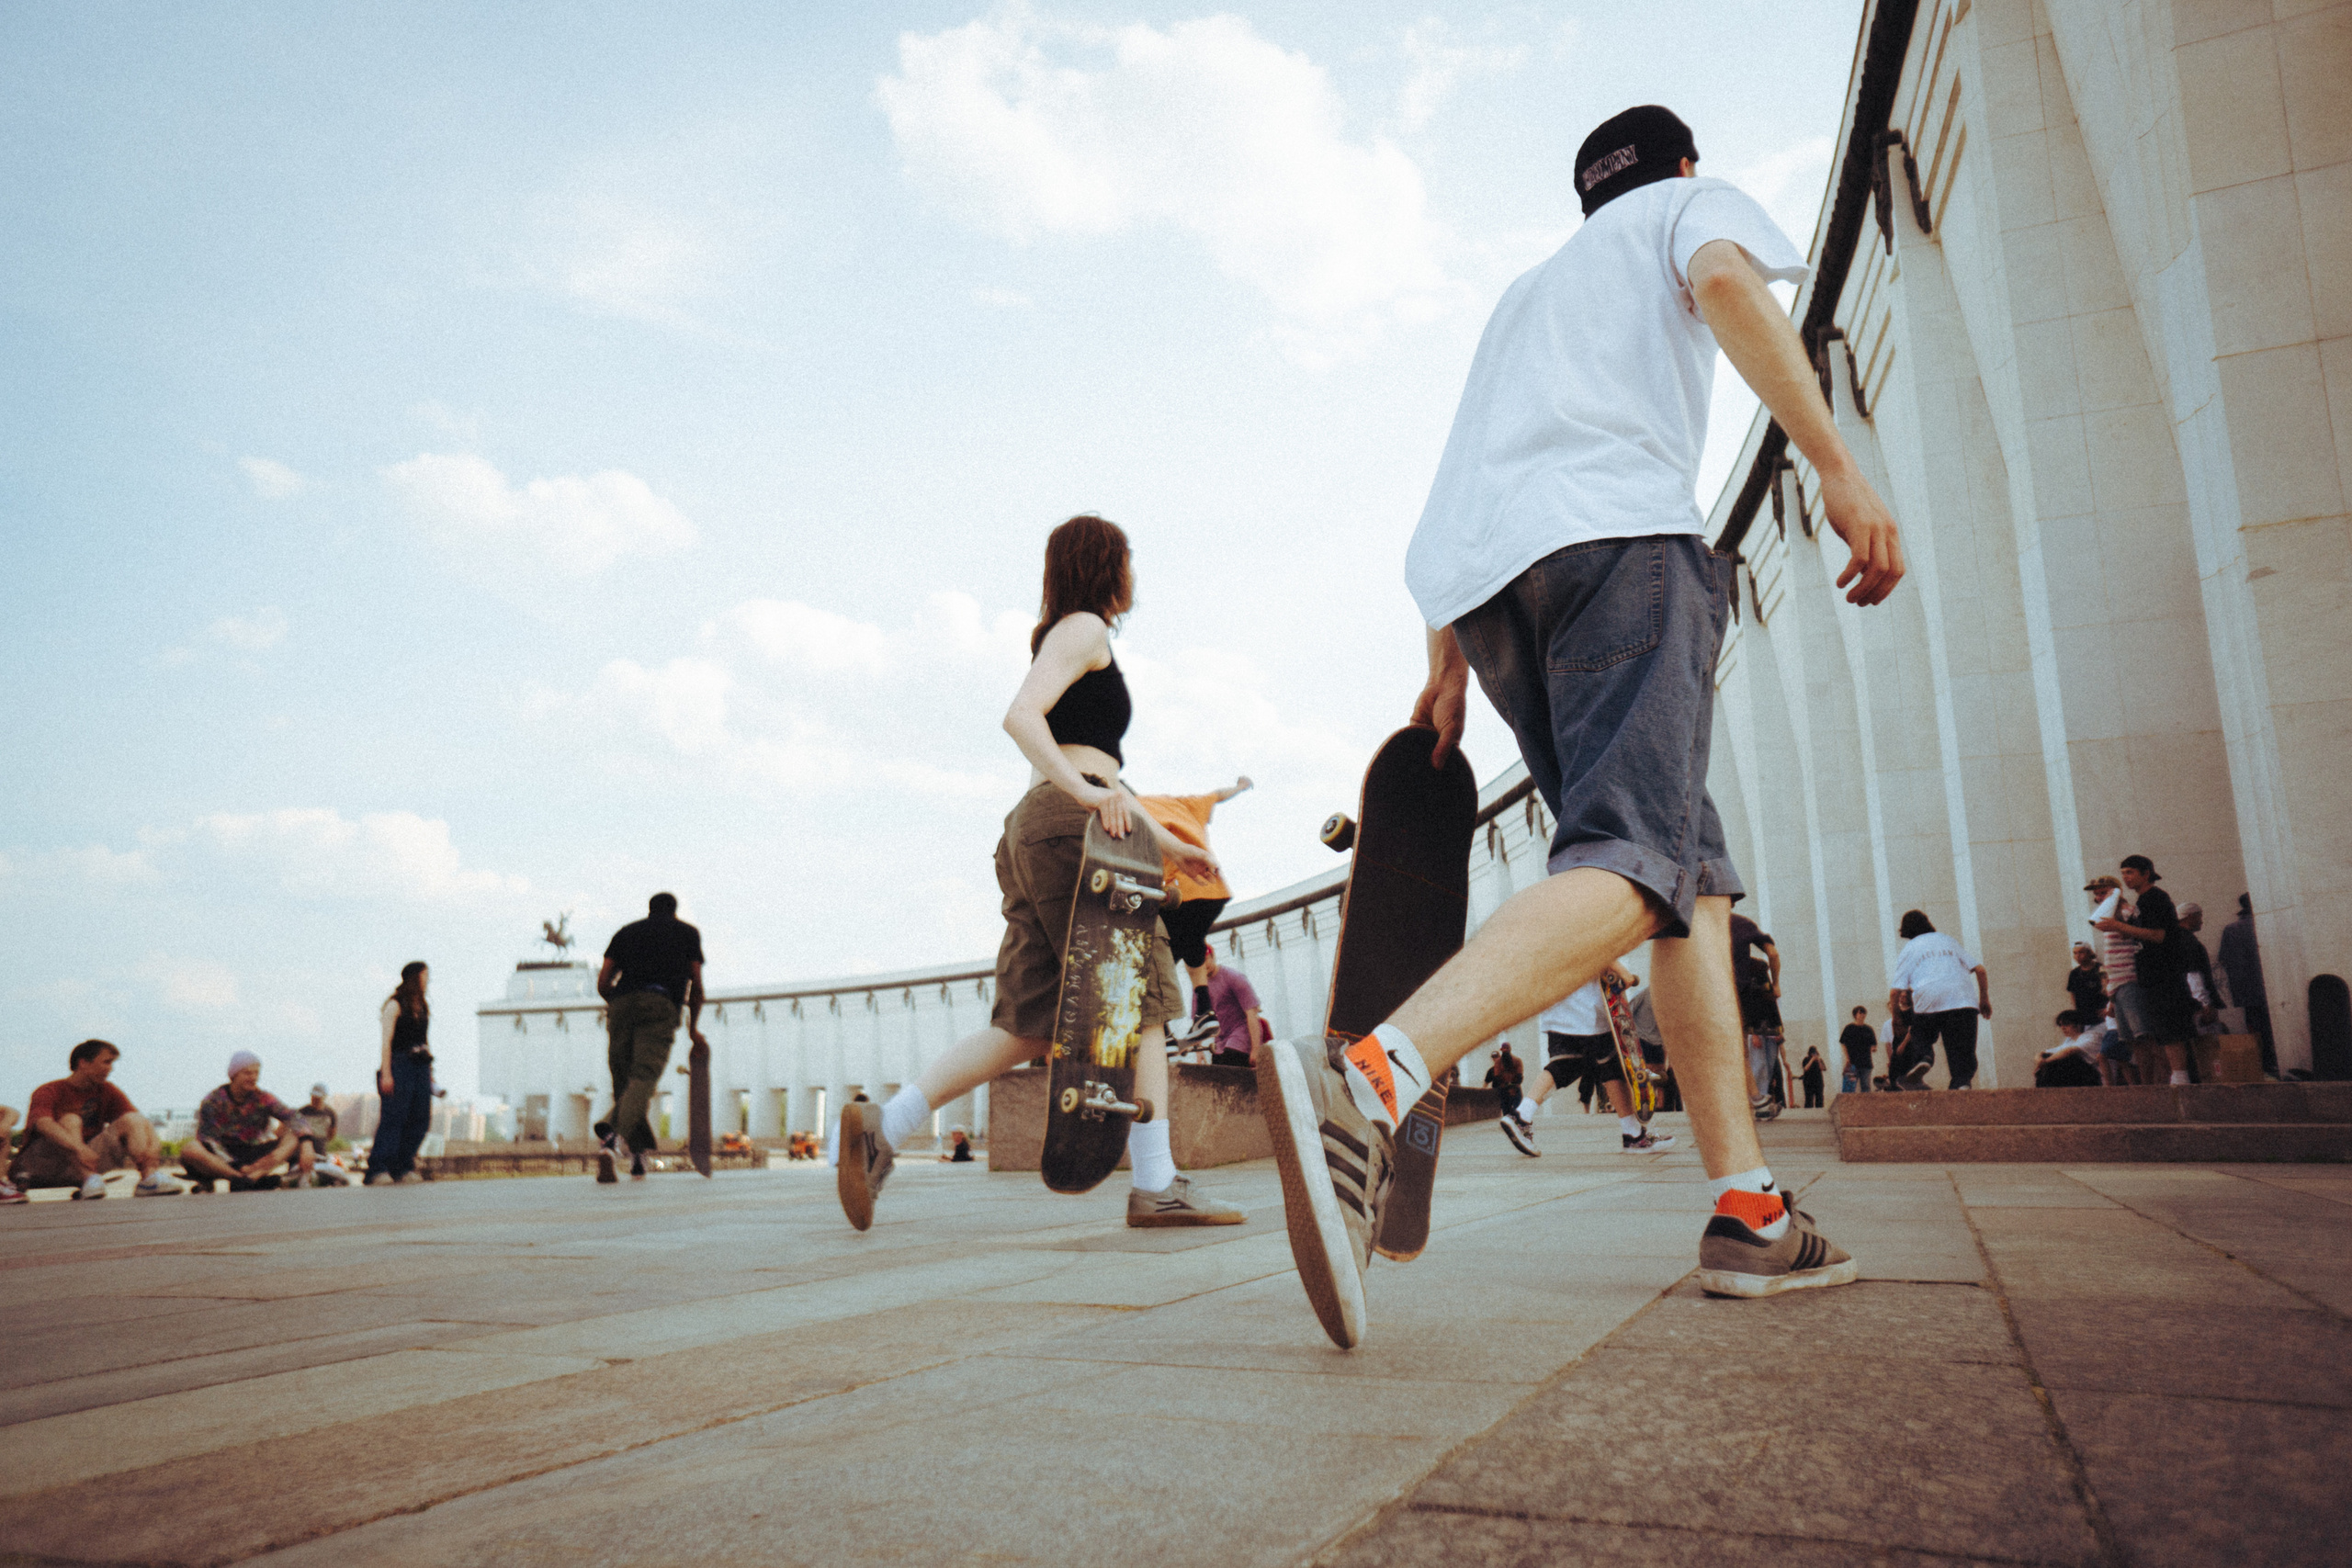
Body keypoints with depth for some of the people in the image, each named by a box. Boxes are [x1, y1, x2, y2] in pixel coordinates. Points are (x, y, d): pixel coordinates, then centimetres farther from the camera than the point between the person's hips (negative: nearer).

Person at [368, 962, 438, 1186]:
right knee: (393, 1118, -12)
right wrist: (386, 1073, -17)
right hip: (399, 1065, -7)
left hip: (420, 1067, 7)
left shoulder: (423, 1007, 19)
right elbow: (386, 1041, -9)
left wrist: (430, 1072, 17)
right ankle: (377, 1170, -11)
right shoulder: (395, 1005, -3)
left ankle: (403, 1167, 8)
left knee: (420, 1120, 2)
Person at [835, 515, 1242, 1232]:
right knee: (1139, 1003, -5)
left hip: (1032, 828, 9)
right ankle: (1157, 1187, -5)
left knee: (1028, 1026, 1)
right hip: (1072, 826, -9)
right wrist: (1082, 789, -27)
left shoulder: (1066, 638, 32)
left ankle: (880, 1126, -8)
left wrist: (1168, 843, 27)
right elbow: (1020, 715, -15)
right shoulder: (1083, 629, 3)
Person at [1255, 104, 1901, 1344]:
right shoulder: (1689, 204, 26)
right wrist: (1838, 467, -7)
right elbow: (1726, 279, -1)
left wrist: (1448, 669, 29)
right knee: (1633, 867, -22)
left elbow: (1466, 482, 32)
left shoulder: (1527, 289, 42)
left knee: (1696, 873, 9)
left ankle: (1749, 1214, 2)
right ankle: (1364, 1081, -46)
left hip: (1478, 570, 7)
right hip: (1615, 525, -7)